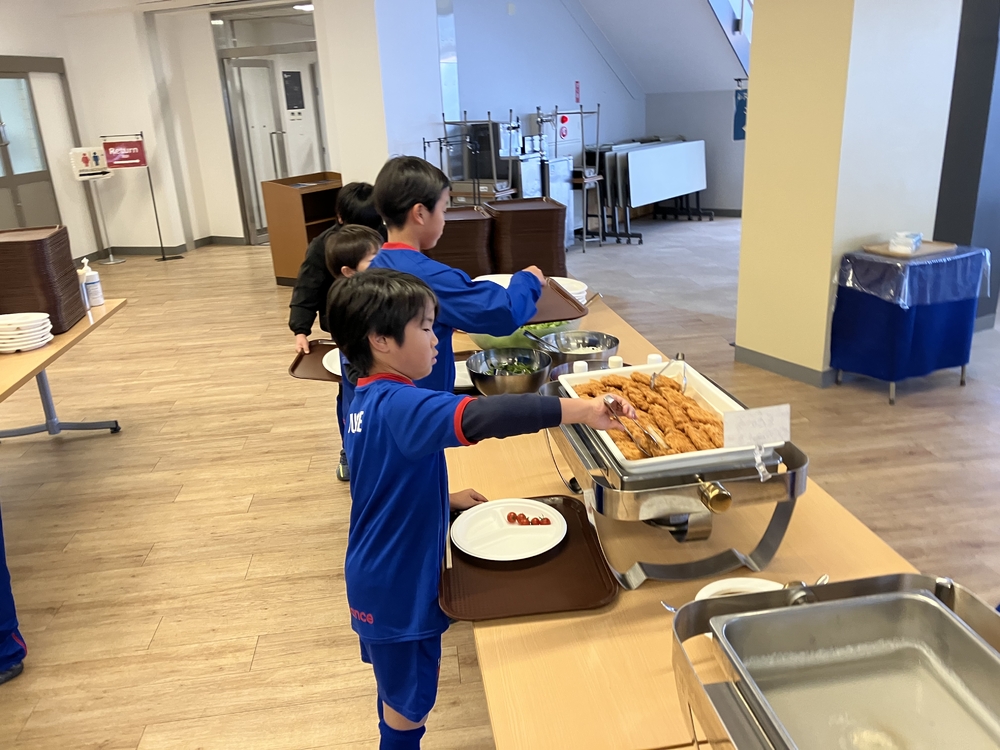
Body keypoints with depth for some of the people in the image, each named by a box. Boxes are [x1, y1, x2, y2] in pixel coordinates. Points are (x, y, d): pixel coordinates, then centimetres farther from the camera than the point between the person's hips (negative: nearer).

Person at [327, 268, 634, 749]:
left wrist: (444, 498, 7)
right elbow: (480, 417, -47)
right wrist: (580, 410, -46)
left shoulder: (365, 400, 2)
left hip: (377, 579, 9)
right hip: (398, 586, -9)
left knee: (398, 691, 27)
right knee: (408, 707, 12)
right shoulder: (398, 406, -29)